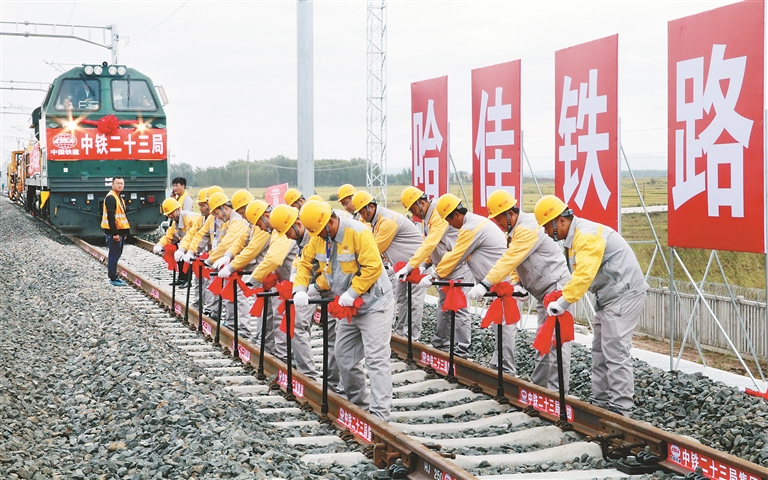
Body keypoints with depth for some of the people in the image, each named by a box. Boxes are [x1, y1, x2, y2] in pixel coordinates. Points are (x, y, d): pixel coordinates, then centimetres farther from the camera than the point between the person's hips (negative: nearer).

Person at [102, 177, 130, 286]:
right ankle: (113, 278, -2)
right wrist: (114, 233, -24)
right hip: (113, 231, -10)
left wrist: (125, 232, 20)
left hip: (119, 230, 10)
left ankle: (114, 276, 20)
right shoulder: (111, 197, -14)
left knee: (117, 254, 13)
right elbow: (110, 216, -21)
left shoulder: (119, 198, 17)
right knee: (114, 254, -6)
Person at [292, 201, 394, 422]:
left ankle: (380, 414, -14)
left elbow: (373, 267, -27)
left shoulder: (358, 233, -23)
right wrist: (300, 289, -10)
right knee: (344, 359, 12)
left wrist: (352, 292, -27)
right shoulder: (319, 238, 0)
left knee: (376, 359, -12)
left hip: (374, 304, -8)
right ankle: (359, 403, 27)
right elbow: (305, 263, 6)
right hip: (349, 308, 8)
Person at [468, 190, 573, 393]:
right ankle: (538, 385, 22)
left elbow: (509, 260, -30)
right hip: (543, 292, 11)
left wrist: (485, 285, -32)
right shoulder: (515, 229, 10)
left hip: (556, 288, -11)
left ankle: (557, 392, -9)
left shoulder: (528, 230, -22)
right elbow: (512, 261, 10)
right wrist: (516, 283, -8)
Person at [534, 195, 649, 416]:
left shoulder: (588, 236, -22)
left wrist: (563, 302, -30)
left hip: (624, 295, -11)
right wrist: (561, 296, 0)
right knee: (600, 350, 13)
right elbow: (579, 275, 12)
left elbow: (584, 275, -32)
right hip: (609, 296, 11)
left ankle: (621, 407, -9)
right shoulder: (574, 237, 12)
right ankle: (600, 400, 19)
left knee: (614, 352, -11)